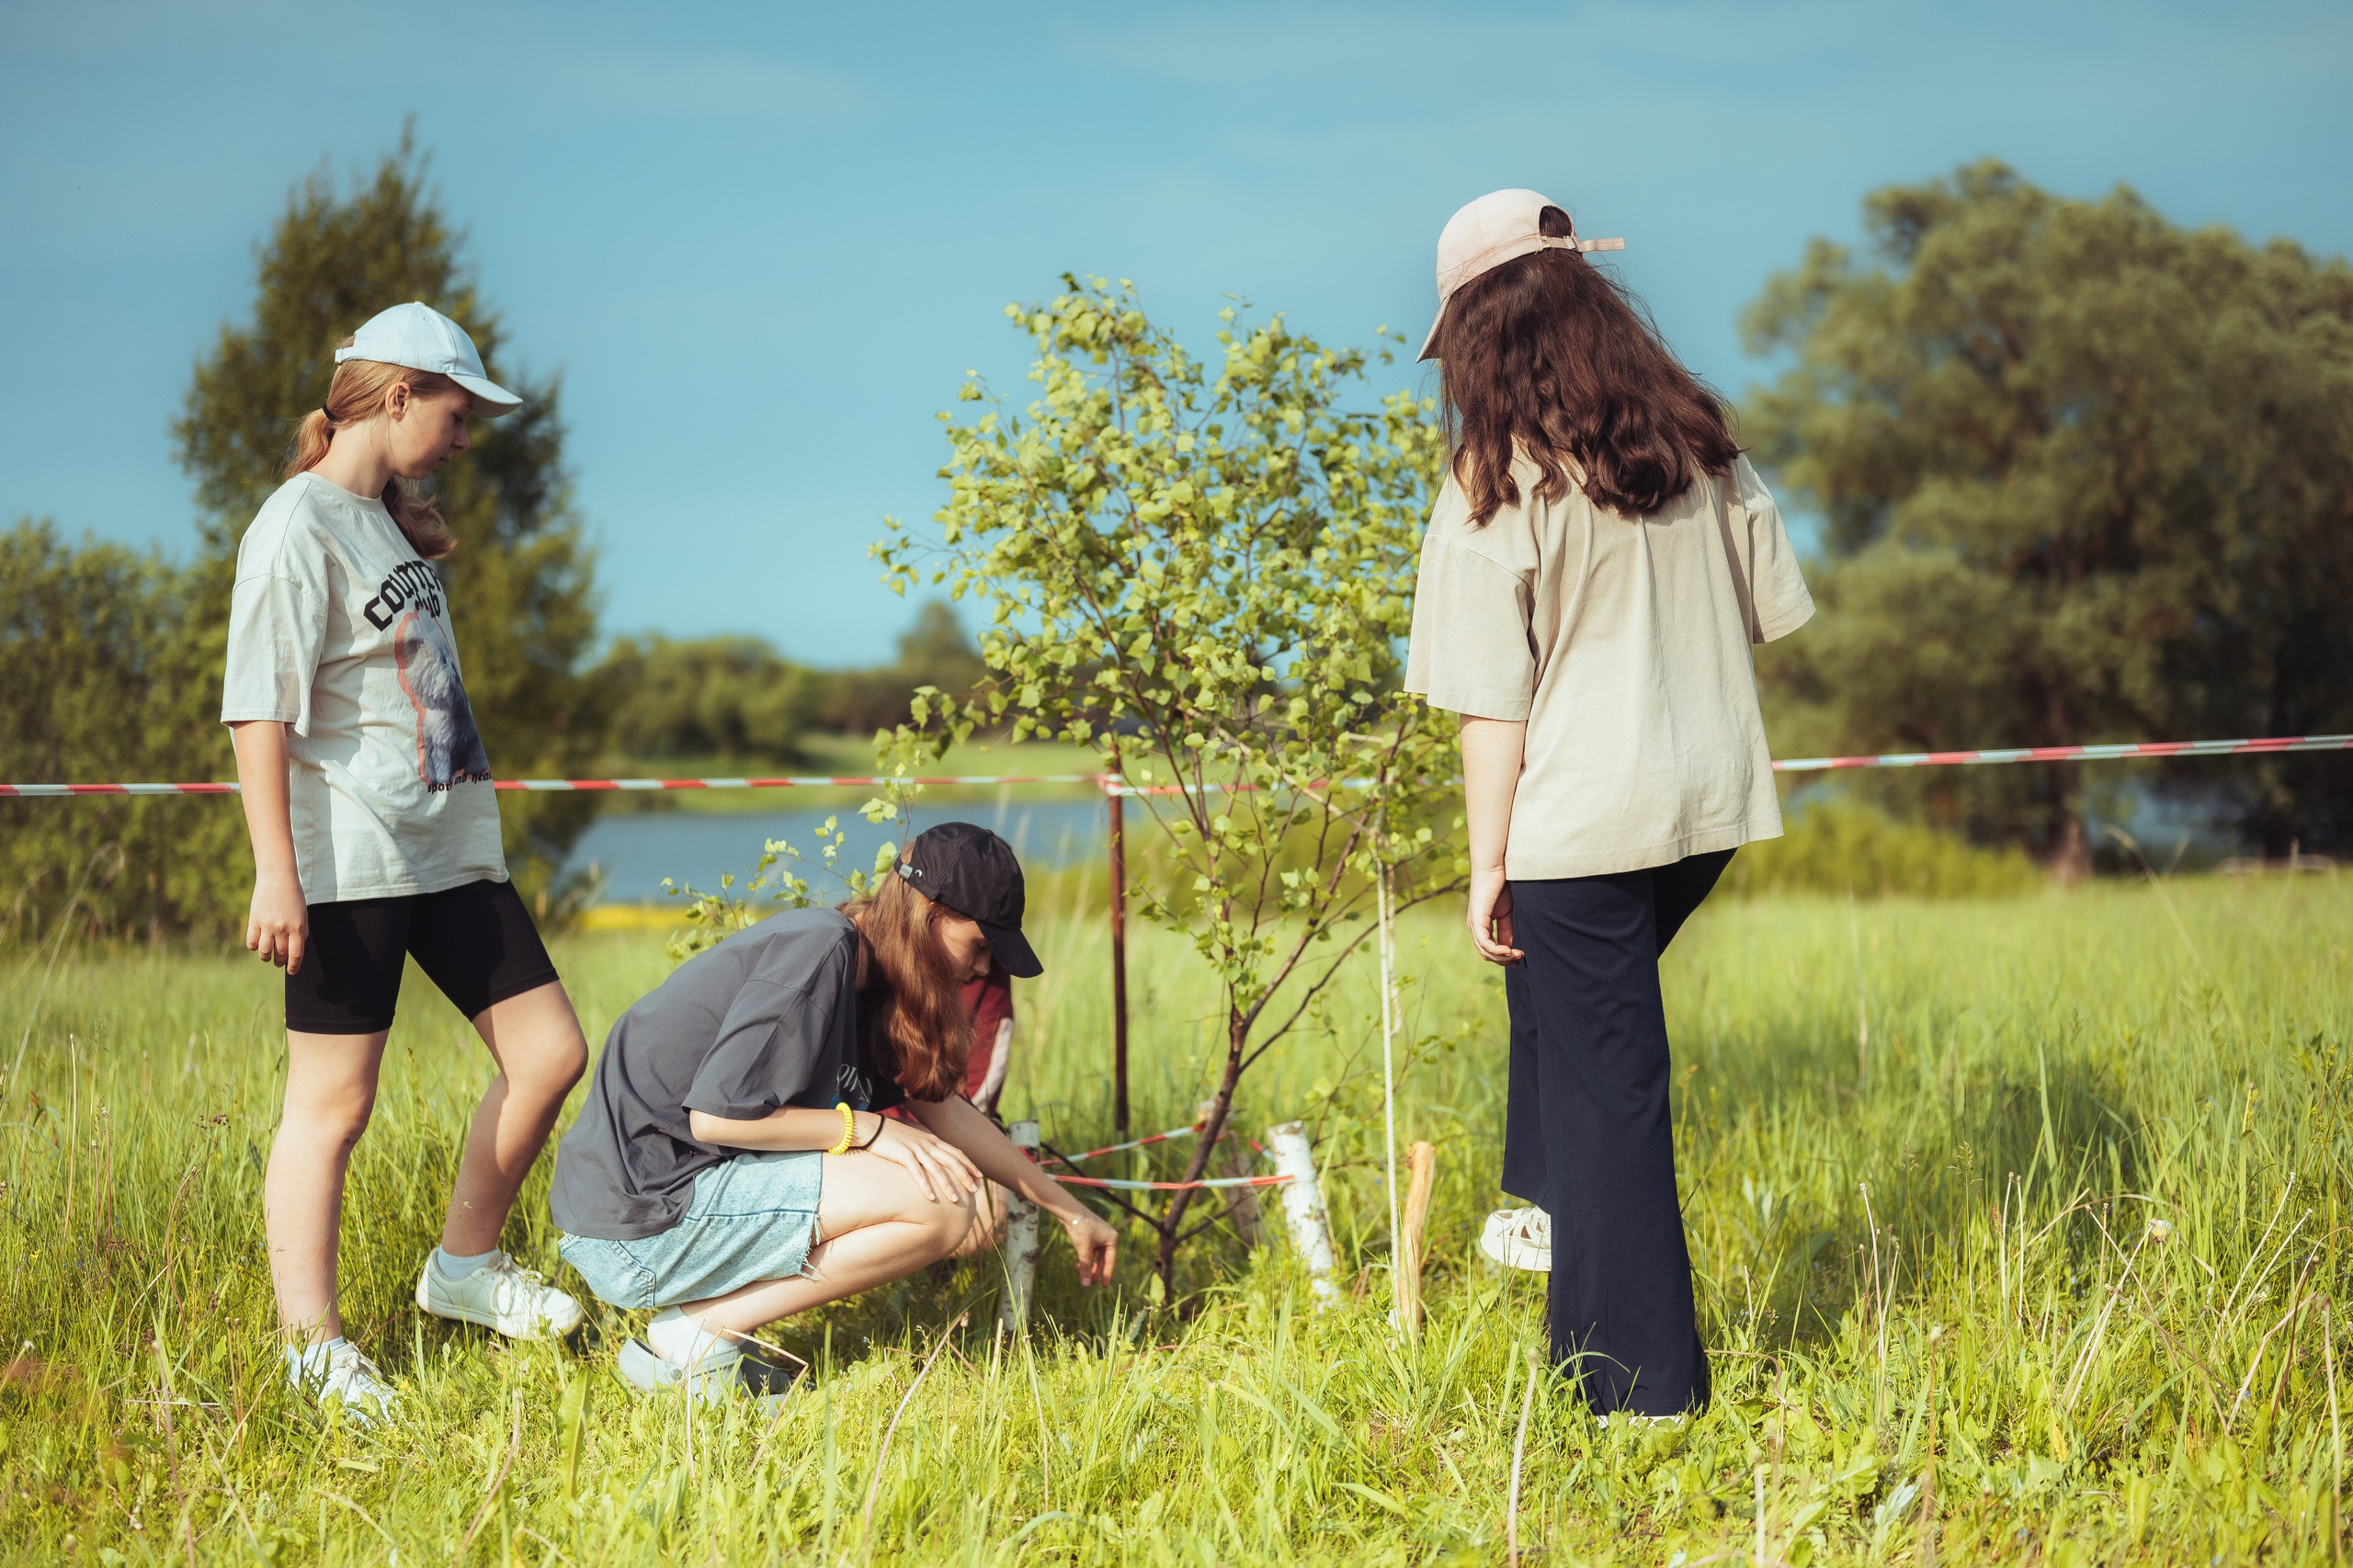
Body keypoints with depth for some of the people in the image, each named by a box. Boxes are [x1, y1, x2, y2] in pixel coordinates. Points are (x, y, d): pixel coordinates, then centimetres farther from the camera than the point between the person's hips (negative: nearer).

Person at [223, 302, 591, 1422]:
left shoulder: (390, 522, 17)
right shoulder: (299, 530, -11)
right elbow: (258, 709, -16)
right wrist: (277, 873, -21)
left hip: (450, 852, 9)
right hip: (348, 866, -9)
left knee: (549, 1053, 8)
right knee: (330, 1102, -4)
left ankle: (464, 1267, 25)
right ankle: (313, 1351, 3)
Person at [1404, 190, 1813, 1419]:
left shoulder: (1498, 484, -11)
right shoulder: (1699, 442, 5)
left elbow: (1494, 703, -11)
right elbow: (1770, 612, 10)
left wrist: (1487, 865, -5)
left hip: (1579, 821, -6)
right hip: (1709, 803, 6)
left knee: (1602, 1087, 4)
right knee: (1566, 1025, 28)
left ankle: (1642, 1385, 11)